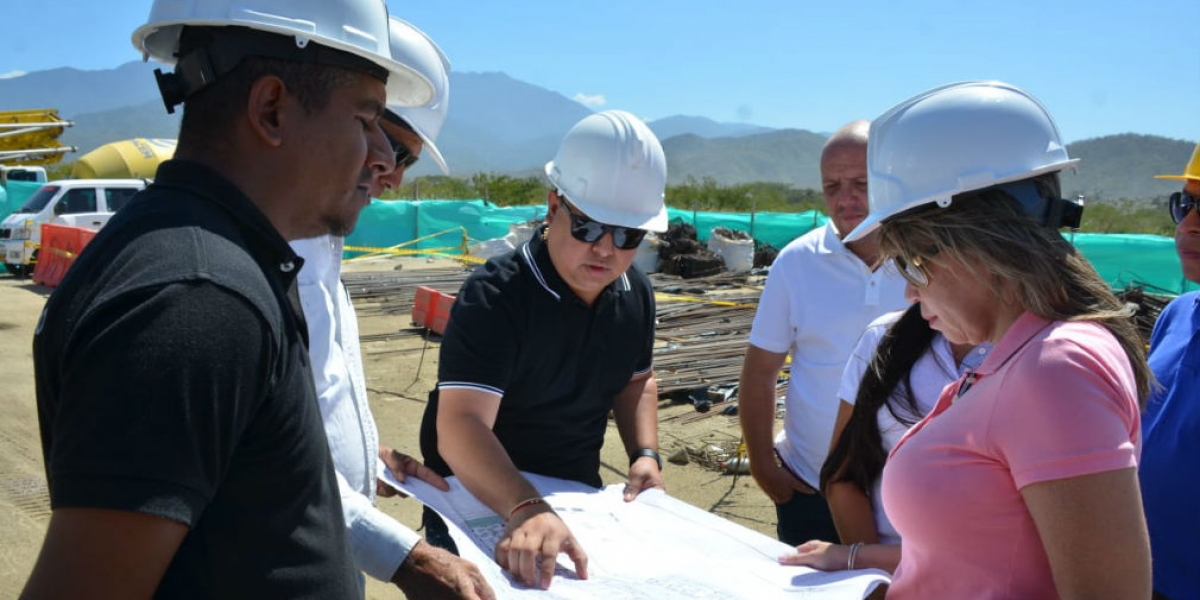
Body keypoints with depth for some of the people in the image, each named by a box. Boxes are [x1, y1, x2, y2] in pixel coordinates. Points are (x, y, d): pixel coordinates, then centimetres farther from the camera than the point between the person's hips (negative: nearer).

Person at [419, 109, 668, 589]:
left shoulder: (635, 293, -6)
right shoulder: (493, 296, -28)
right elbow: (460, 425, -39)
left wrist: (645, 453, -5)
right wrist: (527, 509, -53)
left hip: (576, 498, 6)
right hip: (479, 506, -6)